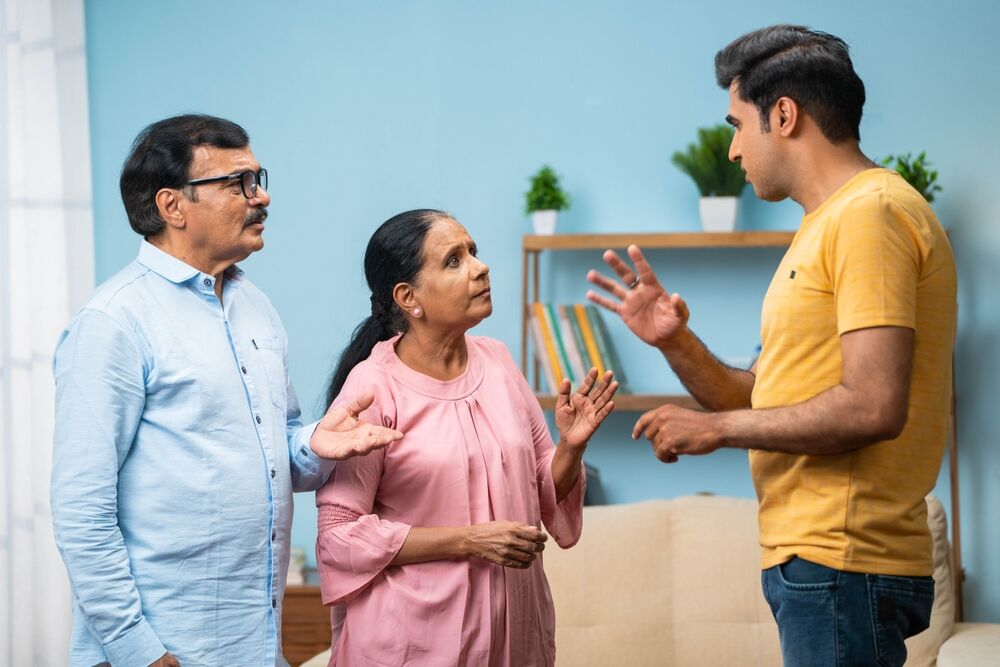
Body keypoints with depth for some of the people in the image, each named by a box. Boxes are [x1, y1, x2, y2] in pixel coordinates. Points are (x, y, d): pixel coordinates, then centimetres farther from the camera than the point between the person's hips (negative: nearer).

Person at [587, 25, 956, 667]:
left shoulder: (871, 212, -11)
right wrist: (675, 342, 5)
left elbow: (873, 408, -22)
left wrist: (718, 428, -12)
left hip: (841, 561, -10)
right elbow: (764, 400, 20)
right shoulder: (825, 226, 20)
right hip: (813, 557, 10)